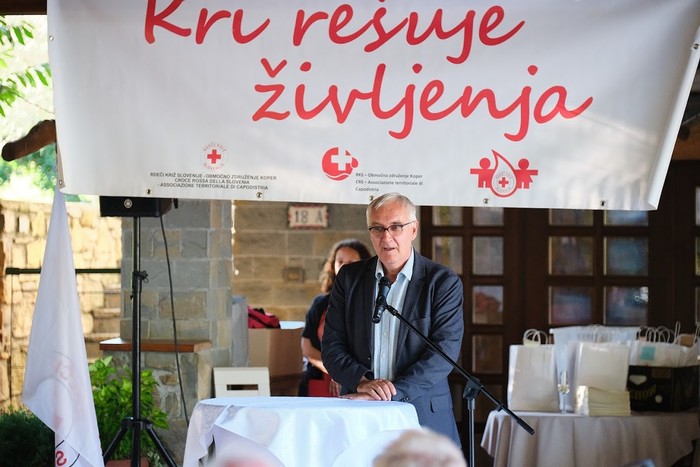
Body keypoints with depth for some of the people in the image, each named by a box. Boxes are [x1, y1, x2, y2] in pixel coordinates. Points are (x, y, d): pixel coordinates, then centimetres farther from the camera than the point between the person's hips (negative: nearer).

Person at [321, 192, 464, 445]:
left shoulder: (443, 282, 0)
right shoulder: (349, 277, 9)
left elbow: (445, 351, -9)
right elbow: (332, 346, 6)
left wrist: (392, 393, -18)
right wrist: (362, 382, -12)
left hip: (423, 417, -2)